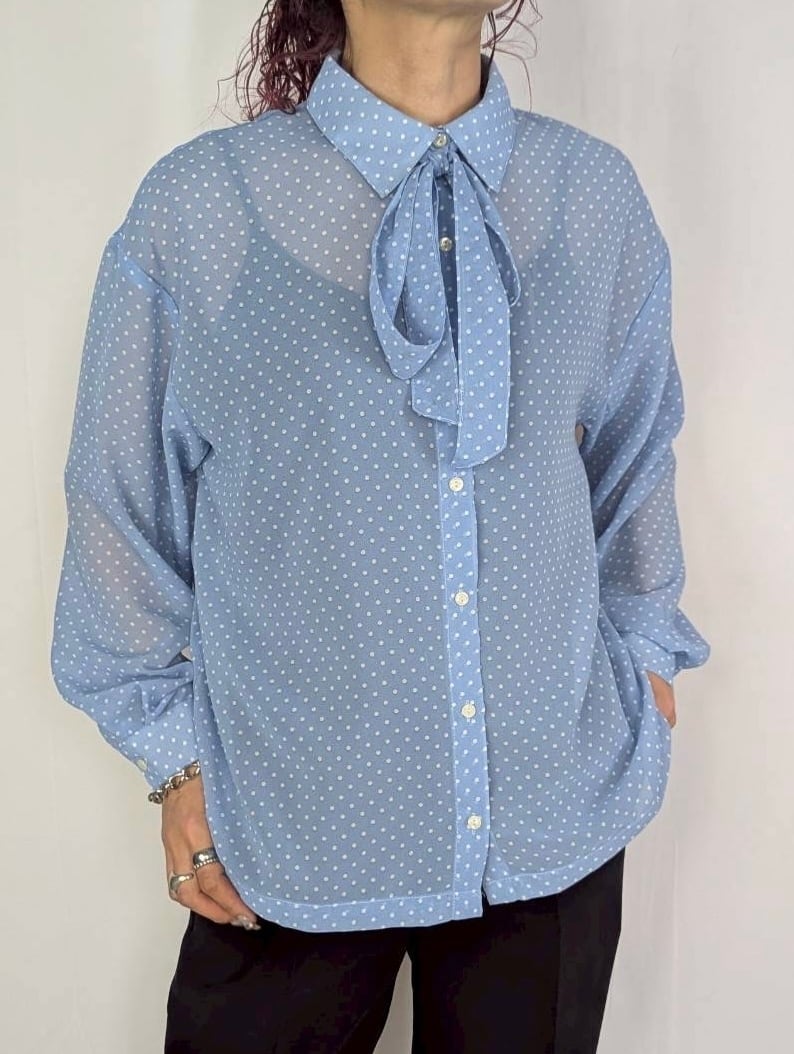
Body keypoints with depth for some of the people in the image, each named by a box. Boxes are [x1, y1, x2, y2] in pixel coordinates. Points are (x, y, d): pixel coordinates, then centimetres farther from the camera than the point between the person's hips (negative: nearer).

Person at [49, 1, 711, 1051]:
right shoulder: (196, 207, -11)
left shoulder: (601, 197, -1)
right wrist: (174, 752, 1)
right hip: (298, 835, -2)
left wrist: (642, 650, 16)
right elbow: (126, 504, -2)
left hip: (563, 816, 3)